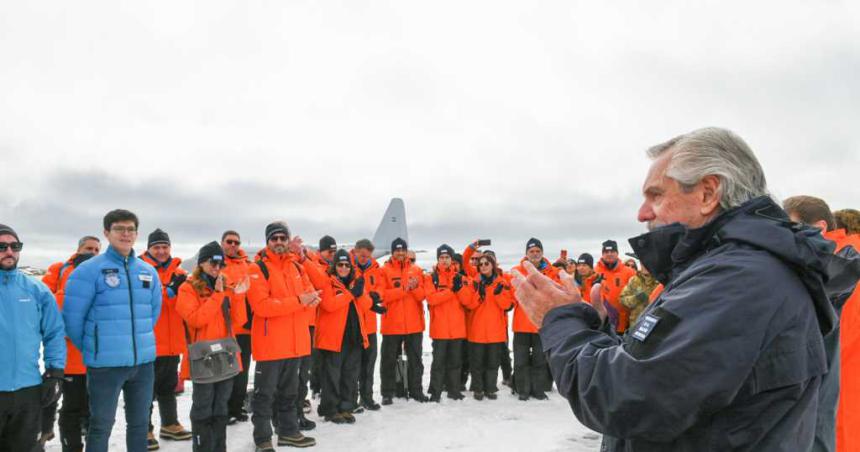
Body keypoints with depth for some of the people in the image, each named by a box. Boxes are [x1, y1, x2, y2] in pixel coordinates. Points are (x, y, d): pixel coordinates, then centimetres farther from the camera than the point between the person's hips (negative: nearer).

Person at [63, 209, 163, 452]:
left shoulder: (148, 271, 8)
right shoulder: (89, 271, -9)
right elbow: (72, 318, -7)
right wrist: (92, 349, 2)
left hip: (144, 361, 5)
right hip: (105, 364, -5)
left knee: (140, 423, 15)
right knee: (101, 425, 6)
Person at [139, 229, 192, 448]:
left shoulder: (178, 272, 11)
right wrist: (169, 291, -26)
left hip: (172, 342, 6)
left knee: (169, 387, 18)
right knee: (147, 389, 1)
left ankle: (170, 425, 30)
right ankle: (145, 430, 13)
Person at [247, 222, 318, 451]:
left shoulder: (296, 265, 10)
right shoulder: (258, 268, -10)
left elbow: (310, 290, 12)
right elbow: (261, 305, -21)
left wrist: (311, 297, -13)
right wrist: (298, 301, -23)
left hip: (295, 342, 7)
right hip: (270, 343, -7)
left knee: (289, 391, 19)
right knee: (265, 393, 3)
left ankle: (289, 432, 31)